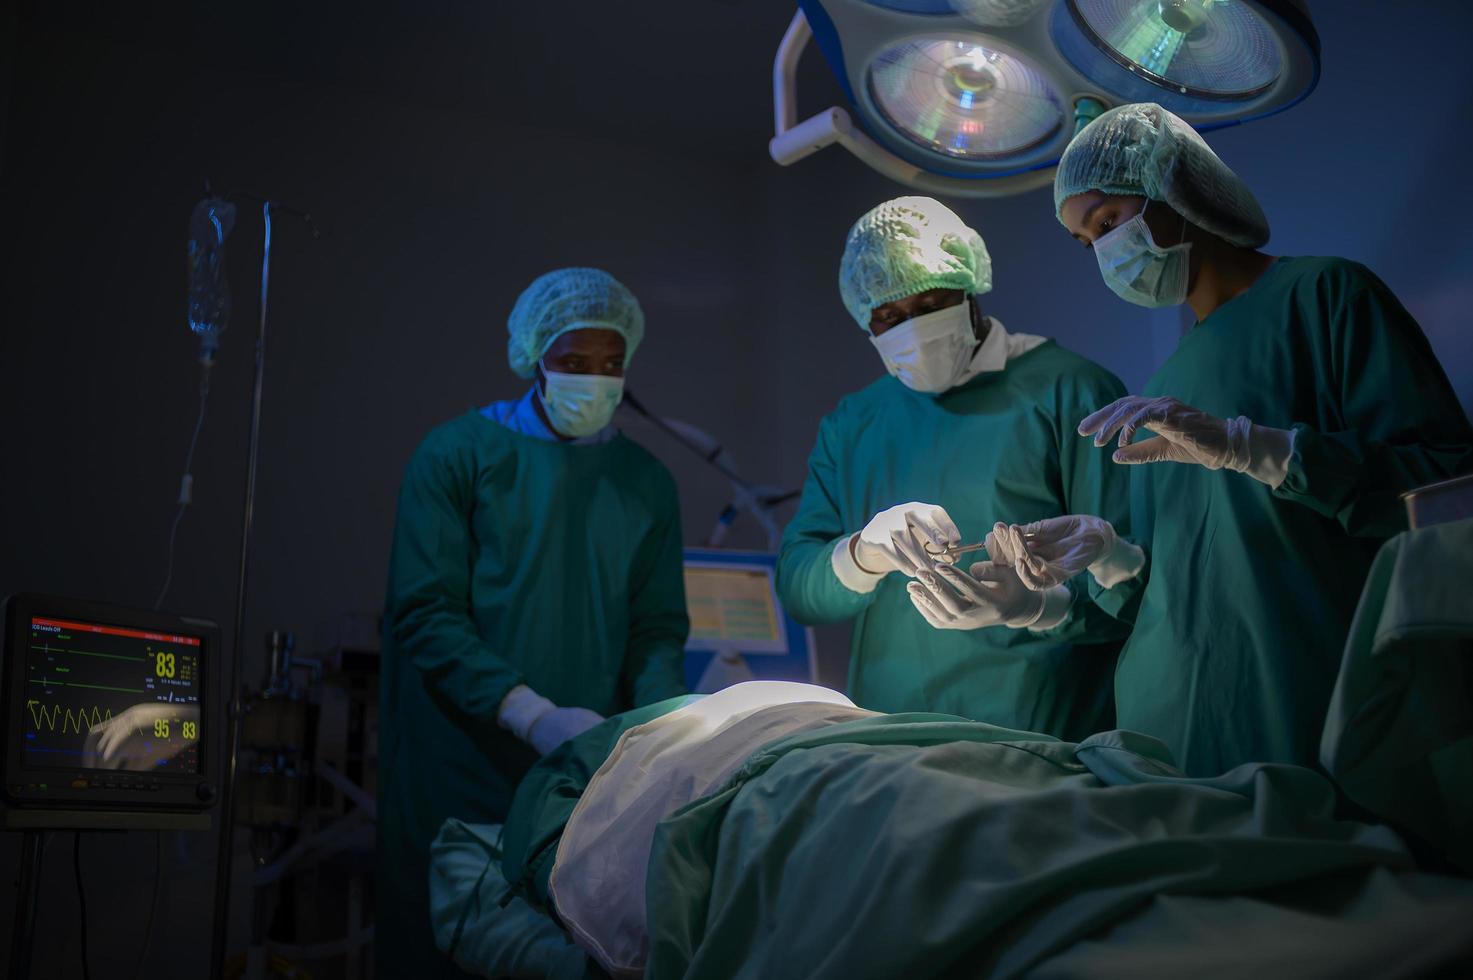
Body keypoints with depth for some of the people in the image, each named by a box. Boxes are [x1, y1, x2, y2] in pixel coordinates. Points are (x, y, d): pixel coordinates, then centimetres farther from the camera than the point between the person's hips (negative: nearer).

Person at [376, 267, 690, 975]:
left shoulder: (647, 483, 11)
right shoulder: (459, 454, -1)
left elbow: (658, 628, 10)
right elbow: (424, 614, -9)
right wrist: (533, 716, -19)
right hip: (460, 775, -3)